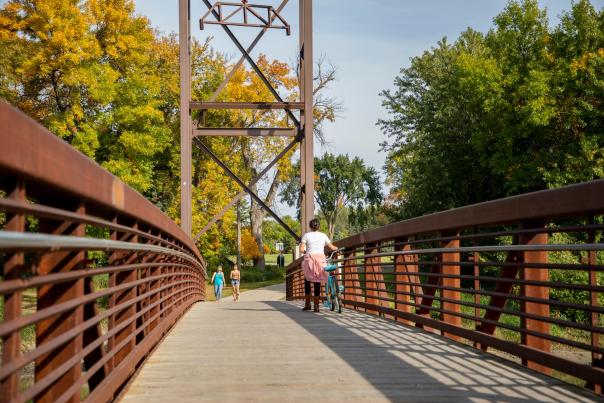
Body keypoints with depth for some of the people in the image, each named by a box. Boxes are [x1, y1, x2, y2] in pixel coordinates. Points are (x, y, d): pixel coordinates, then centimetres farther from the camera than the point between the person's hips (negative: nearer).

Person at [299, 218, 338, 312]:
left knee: (307, 281, 15)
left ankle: (307, 304, 10)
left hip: (309, 259, -1)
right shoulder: (323, 235, 8)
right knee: (317, 283, 4)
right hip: (320, 259, 1)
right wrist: (337, 249, 34)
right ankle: (316, 306, 2)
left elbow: (301, 249, -5)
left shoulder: (306, 235, 3)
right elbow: (332, 247, 13)